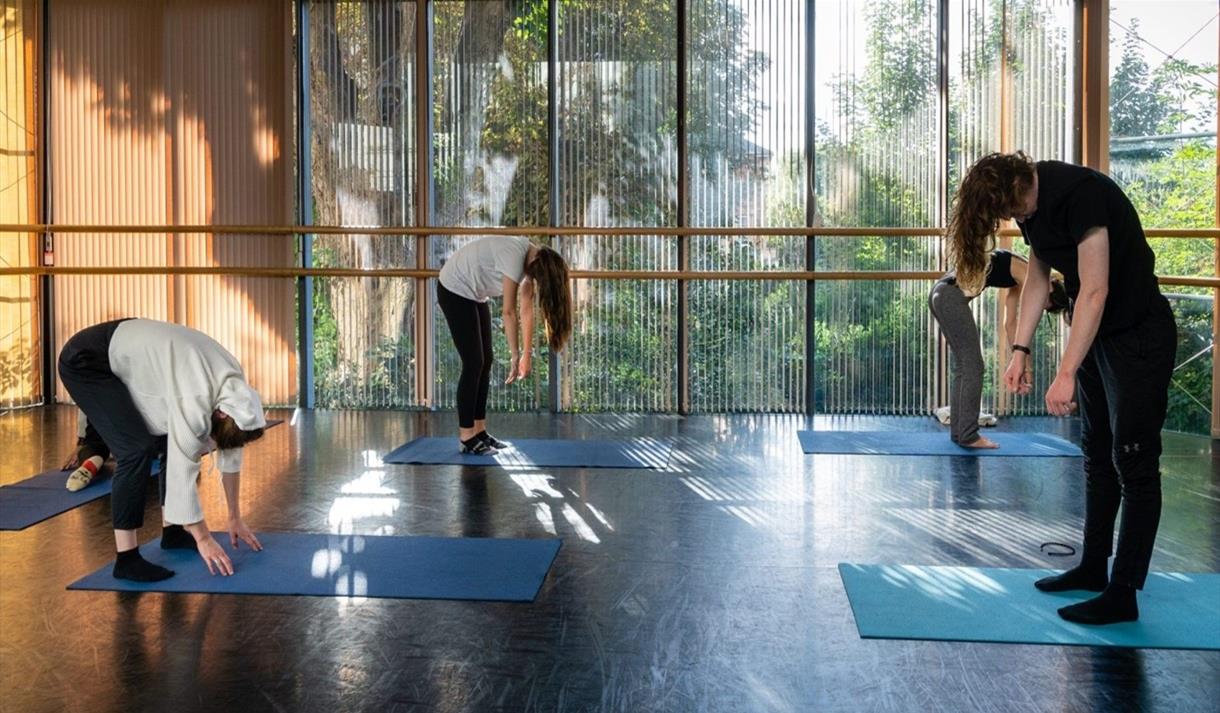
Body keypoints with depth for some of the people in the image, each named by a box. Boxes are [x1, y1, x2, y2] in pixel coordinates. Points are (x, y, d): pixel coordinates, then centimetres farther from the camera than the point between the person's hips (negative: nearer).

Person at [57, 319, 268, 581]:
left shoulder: (233, 383, -8)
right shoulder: (196, 399, -34)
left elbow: (231, 452, 3)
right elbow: (183, 471, -27)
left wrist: (235, 517, 8)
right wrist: (203, 538, -18)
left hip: (128, 354, 9)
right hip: (84, 362, -9)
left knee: (176, 443, 5)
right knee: (138, 449, -21)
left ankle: (173, 530, 20)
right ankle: (126, 558, -13)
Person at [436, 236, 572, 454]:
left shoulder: (532, 260, -2)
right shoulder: (515, 257, -29)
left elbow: (526, 311, 0)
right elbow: (509, 312, -28)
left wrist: (526, 355, -1)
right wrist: (515, 356, -24)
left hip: (474, 294, 9)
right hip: (455, 290, -9)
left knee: (486, 361, 6)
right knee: (474, 362, -10)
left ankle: (479, 431, 11)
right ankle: (466, 438, -4)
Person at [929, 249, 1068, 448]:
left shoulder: (1018, 279, 22)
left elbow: (1010, 323, 27)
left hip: (940, 293, 10)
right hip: (953, 295, -10)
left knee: (963, 366, 14)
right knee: (973, 366, -3)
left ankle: (958, 431, 18)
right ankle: (968, 436, 1)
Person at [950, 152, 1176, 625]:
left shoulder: (1080, 194, -26)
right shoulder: (1032, 205, 2)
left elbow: (1094, 291, -29)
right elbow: (1037, 280, 12)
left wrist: (1066, 374, -31)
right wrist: (1020, 350, 5)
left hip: (1138, 336, -9)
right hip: (1094, 335, 9)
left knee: (1133, 463, -5)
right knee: (1097, 456, 16)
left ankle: (1123, 595, 0)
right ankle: (1093, 568, 28)